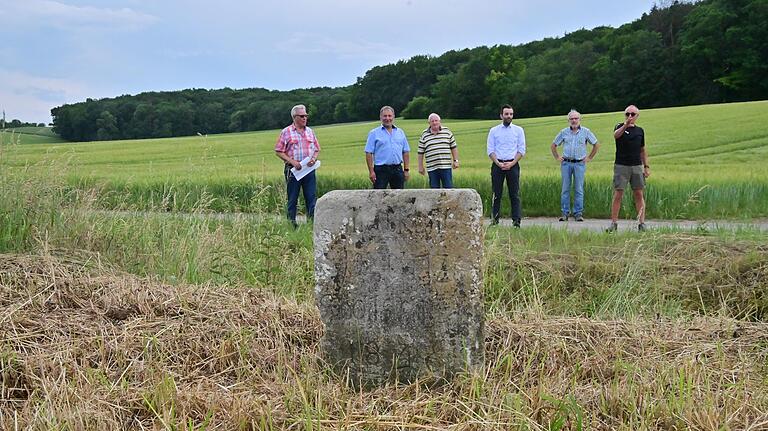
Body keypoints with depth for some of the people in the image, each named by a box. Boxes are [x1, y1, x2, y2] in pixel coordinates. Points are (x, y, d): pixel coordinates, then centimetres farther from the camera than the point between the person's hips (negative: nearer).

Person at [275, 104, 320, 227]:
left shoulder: (310, 131, 13)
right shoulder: (286, 132, 0)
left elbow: (317, 149, 18)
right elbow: (279, 151, -2)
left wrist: (314, 158, -3)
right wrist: (292, 162, -13)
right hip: (293, 170, -3)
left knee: (312, 198, -1)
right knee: (292, 200, 3)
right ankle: (291, 225, 8)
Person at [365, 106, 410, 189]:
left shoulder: (400, 132, 13)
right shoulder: (374, 133, 1)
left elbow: (406, 152, 13)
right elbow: (369, 153, -4)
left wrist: (406, 170, 5)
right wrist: (371, 171, -12)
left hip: (397, 169, 4)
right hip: (381, 170, -4)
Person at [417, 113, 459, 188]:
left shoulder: (447, 132, 8)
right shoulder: (424, 135, 6)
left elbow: (453, 148, 12)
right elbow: (421, 152, 8)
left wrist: (455, 161, 5)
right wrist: (420, 166, 6)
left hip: (446, 167, 0)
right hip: (432, 168, 0)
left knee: (449, 189, 0)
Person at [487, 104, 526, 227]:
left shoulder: (518, 130, 7)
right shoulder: (493, 131, 8)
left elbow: (521, 150, 3)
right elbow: (490, 150, 4)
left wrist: (511, 164, -9)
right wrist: (498, 163, -10)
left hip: (513, 165, 0)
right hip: (497, 165, 1)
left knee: (515, 194, -2)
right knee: (496, 194, 2)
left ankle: (516, 220, -2)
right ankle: (494, 219, 5)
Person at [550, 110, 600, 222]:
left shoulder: (586, 132, 5)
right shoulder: (564, 132, 9)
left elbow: (596, 144, 12)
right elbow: (554, 145, 19)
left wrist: (590, 158, 7)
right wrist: (557, 157, 11)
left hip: (579, 163, -1)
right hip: (566, 163, 1)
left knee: (579, 190, -1)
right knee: (565, 189, 1)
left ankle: (578, 213, 4)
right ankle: (565, 213, 6)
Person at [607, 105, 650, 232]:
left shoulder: (640, 130, 12)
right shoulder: (620, 127, 0)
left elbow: (642, 150, 19)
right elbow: (616, 135, -26)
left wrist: (646, 166, 13)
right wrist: (625, 125, -43)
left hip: (637, 166, 3)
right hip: (621, 166, -3)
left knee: (639, 194, 3)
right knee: (618, 195, -2)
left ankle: (641, 222, 6)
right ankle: (614, 223, 2)